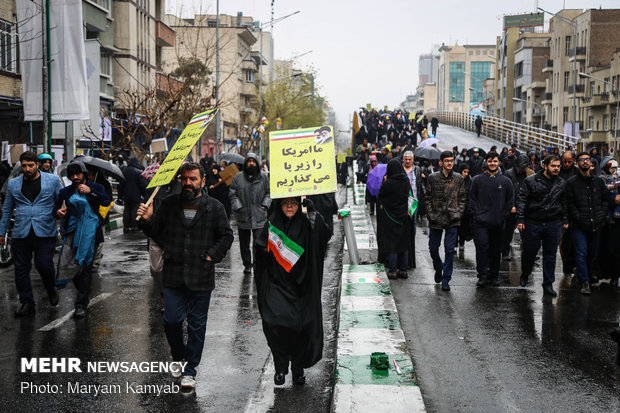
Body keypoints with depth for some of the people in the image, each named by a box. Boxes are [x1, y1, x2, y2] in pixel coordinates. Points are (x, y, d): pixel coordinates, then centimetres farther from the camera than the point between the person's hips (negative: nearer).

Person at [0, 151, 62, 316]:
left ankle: (51, 289, 23)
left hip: (45, 232, -3)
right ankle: (27, 303, 13)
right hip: (21, 234, 3)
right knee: (21, 268, 2)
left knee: (44, 265, -9)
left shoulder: (53, 180, 4)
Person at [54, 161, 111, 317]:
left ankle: (81, 304, -1)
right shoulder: (65, 192, 13)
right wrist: (57, 212, -14)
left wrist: (90, 191, -18)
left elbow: (107, 201, -10)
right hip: (72, 233, 3)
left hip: (89, 233, -3)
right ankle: (85, 294, 23)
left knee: (85, 267, -5)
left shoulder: (96, 188, 6)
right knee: (70, 265, -3)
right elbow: (56, 208, 10)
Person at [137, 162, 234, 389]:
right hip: (173, 275, 2)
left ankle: (190, 370, 19)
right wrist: (148, 220, -8)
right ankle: (178, 357, 31)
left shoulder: (214, 208, -1)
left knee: (197, 324, 6)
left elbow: (226, 236, 4)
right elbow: (157, 232, 11)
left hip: (201, 276, -2)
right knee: (171, 320, 3)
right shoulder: (169, 204, 5)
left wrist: (212, 255, -7)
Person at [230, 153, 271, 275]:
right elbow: (233, 195, 4)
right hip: (243, 217, 1)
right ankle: (247, 265, 25)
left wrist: (265, 205, 0)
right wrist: (238, 207, -6)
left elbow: (268, 193, 13)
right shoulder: (238, 178, 4)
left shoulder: (263, 177, 6)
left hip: (259, 218, -1)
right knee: (244, 244, 11)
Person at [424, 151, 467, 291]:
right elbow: (427, 198, 3)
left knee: (450, 250, -3)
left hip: (452, 221, 0)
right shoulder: (433, 178, 0)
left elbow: (462, 198, 9)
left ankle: (446, 280, 5)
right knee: (433, 248, 9)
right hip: (436, 220, 0)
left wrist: (459, 213, -3)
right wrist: (430, 214, -5)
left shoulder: (458, 178, 4)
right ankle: (438, 269, 38)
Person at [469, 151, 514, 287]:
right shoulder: (477, 180, 3)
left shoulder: (506, 181, 5)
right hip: (481, 222, -1)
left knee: (496, 250, 8)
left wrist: (503, 215, 0)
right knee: (482, 246, -12)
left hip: (498, 223, 1)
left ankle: (494, 275, 18)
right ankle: (483, 275, -8)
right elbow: (472, 198, 7)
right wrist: (476, 213, -3)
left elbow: (510, 201, 9)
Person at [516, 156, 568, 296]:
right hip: (532, 223, -3)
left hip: (553, 225, 3)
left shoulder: (562, 183, 6)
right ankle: (524, 275, 35)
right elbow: (521, 200, -6)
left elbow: (565, 203, 15)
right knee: (530, 252, 8)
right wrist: (520, 220, -11)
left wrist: (565, 220, 10)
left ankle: (548, 284, 15)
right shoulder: (531, 181, -6)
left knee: (550, 255, 6)